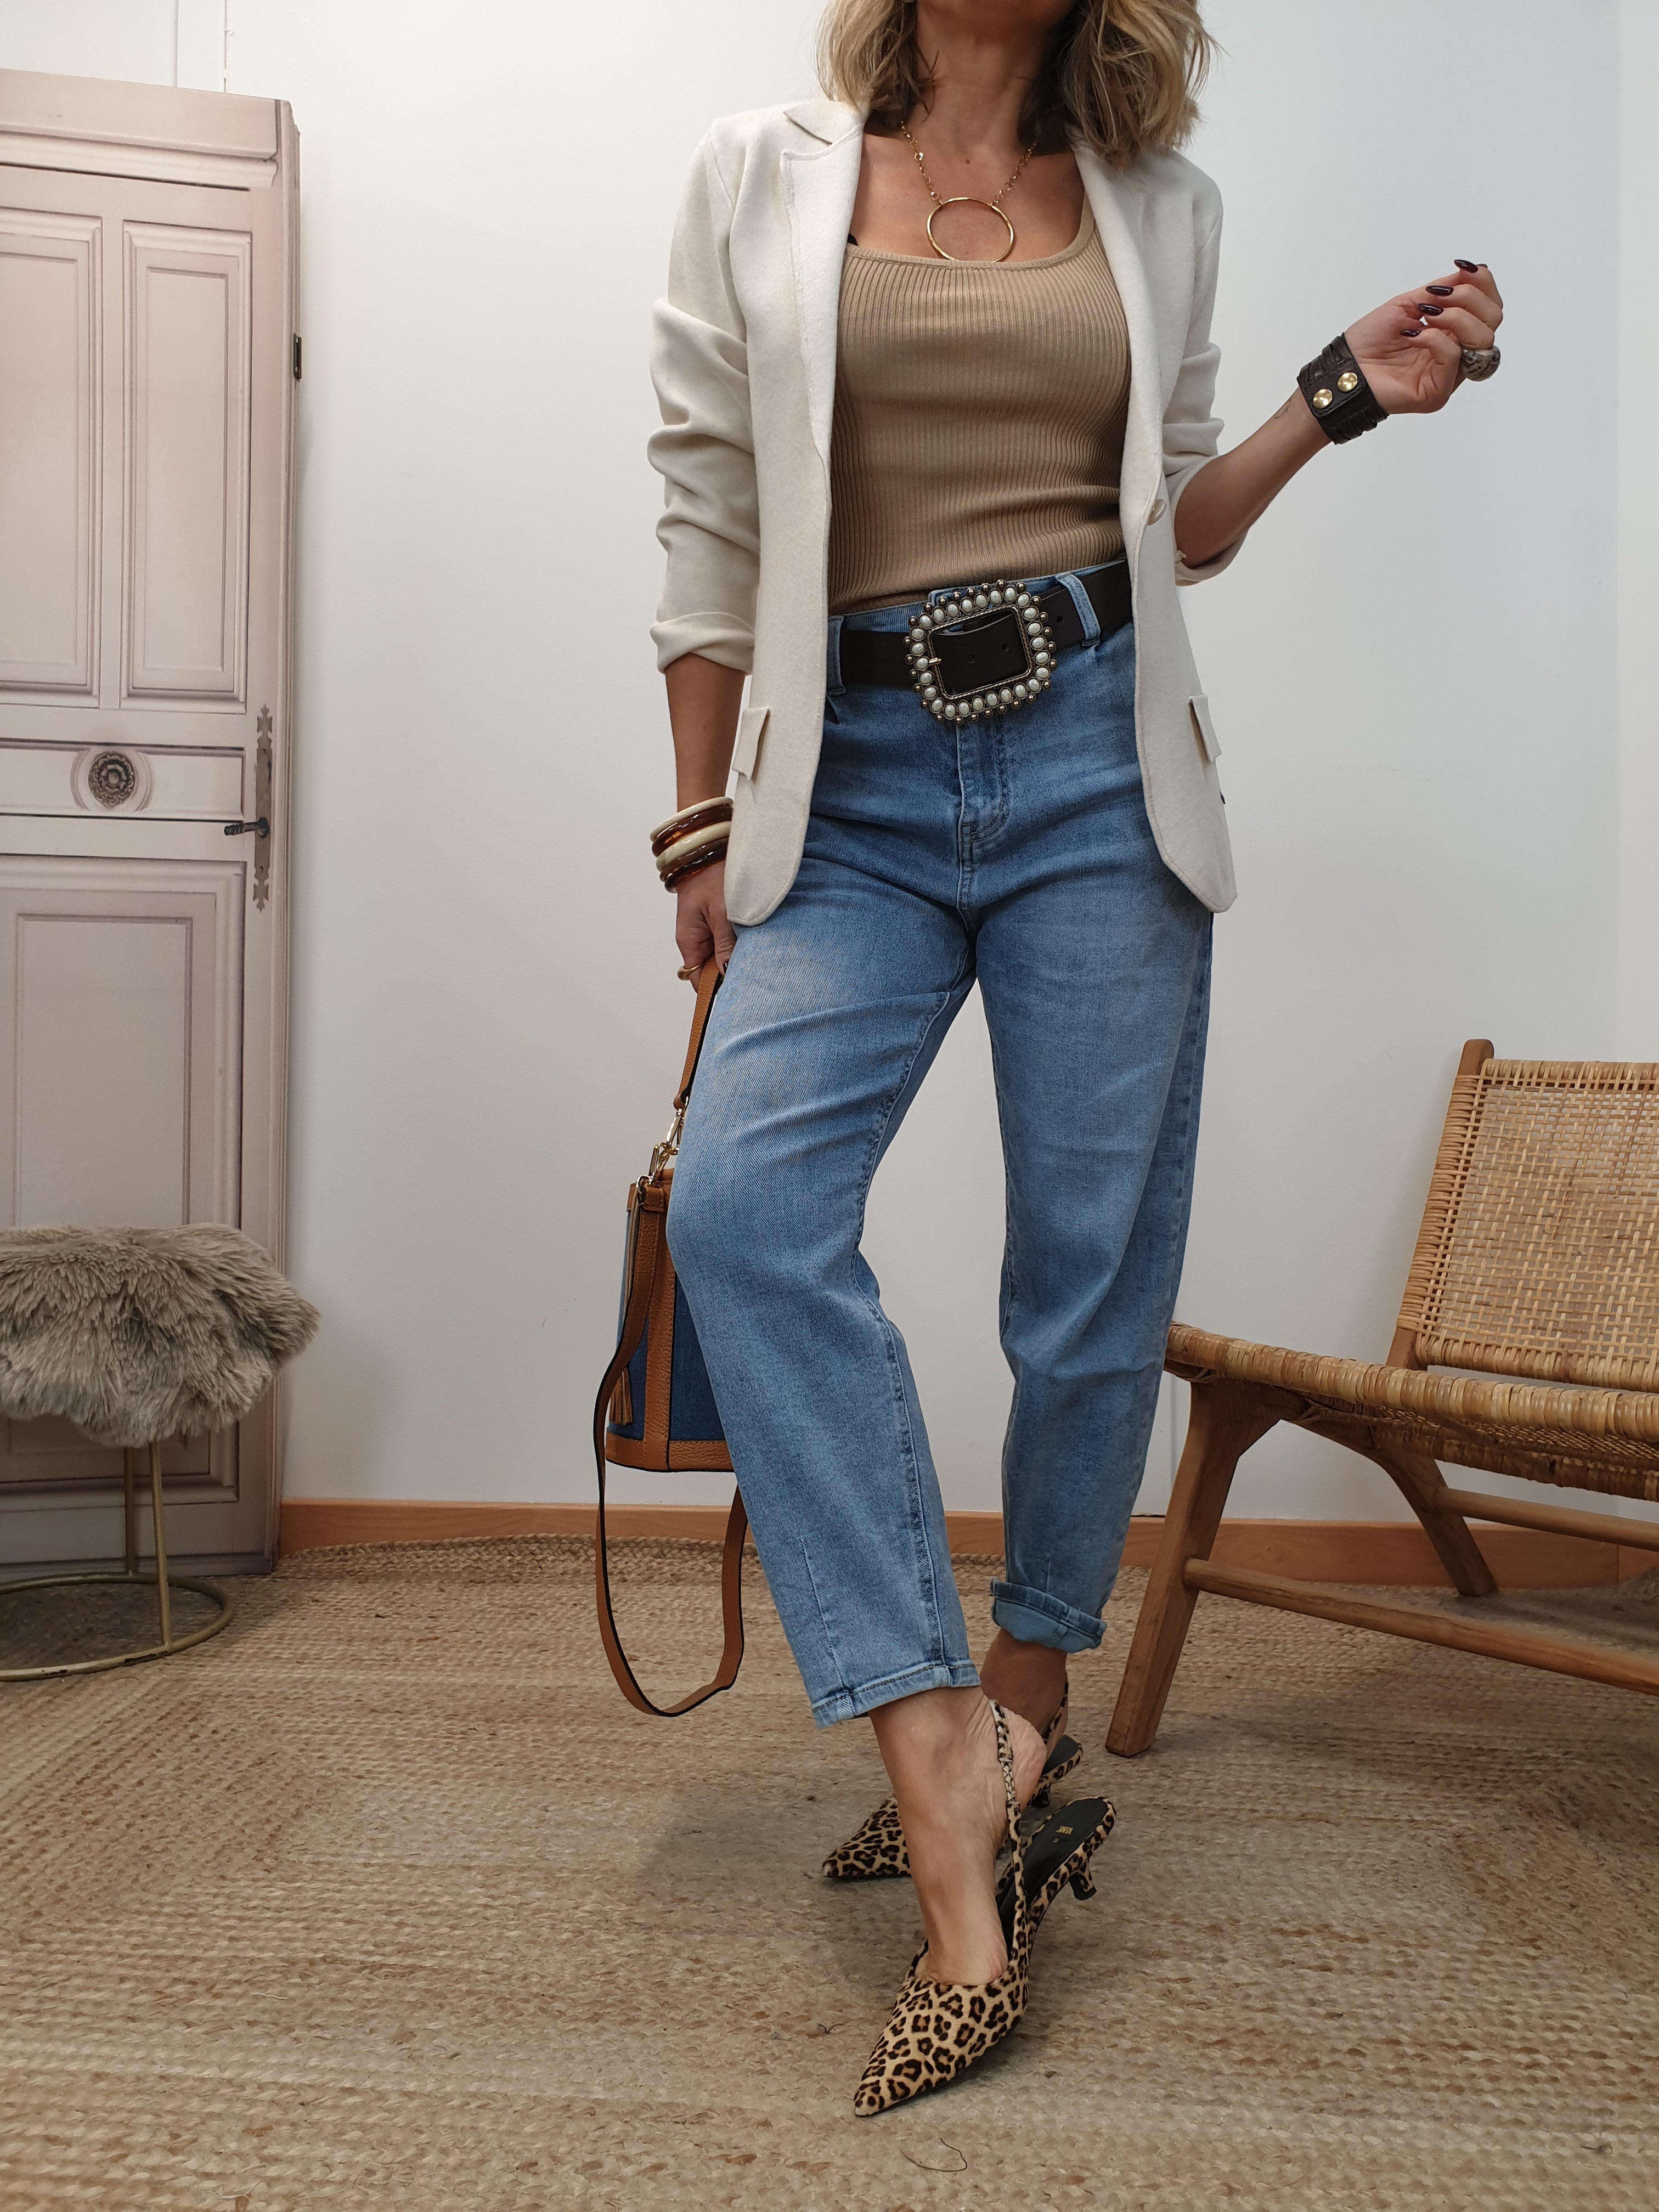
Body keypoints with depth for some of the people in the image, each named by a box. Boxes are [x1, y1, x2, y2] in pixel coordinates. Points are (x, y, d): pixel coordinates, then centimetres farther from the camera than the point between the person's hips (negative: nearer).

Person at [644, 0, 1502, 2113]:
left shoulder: (1158, 201, 15)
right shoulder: (758, 179, 11)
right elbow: (708, 524, 8)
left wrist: (1345, 391, 5)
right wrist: (705, 825, 5)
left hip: (1094, 761, 1)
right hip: (854, 783, 0)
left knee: (1095, 1271, 0)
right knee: (740, 1206, -23)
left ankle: (1022, 1716, 20)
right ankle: (938, 1748, -17)